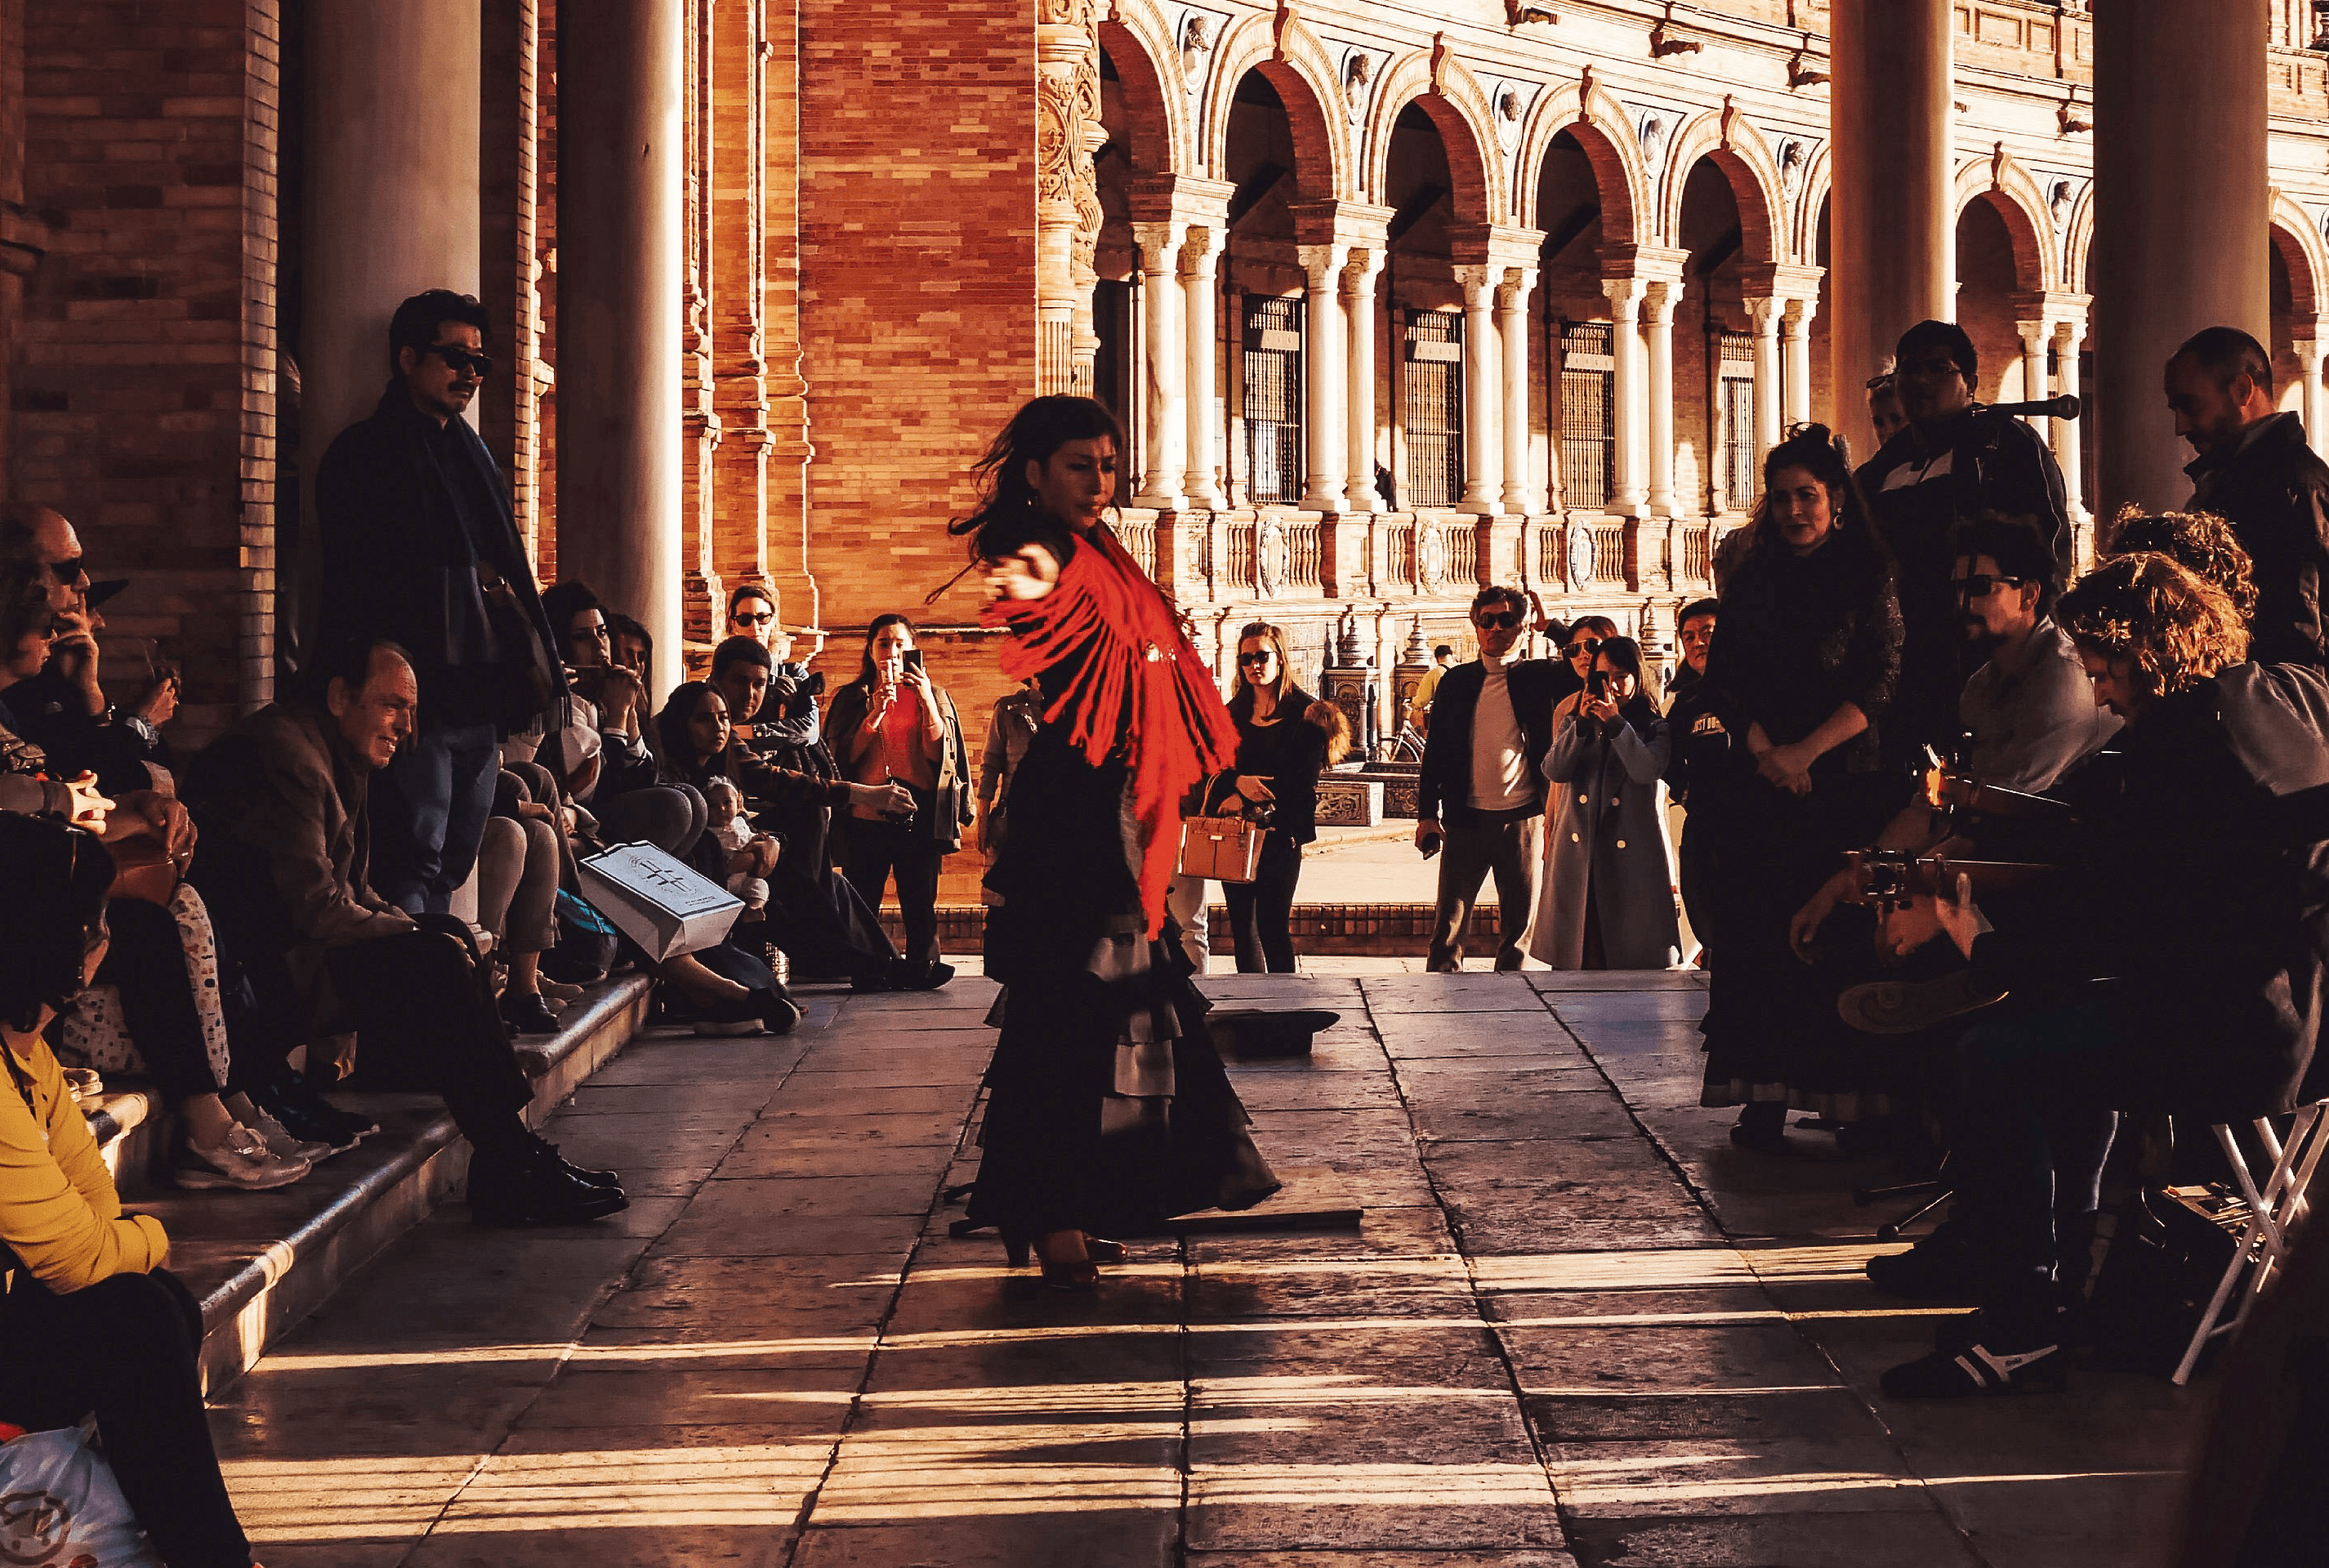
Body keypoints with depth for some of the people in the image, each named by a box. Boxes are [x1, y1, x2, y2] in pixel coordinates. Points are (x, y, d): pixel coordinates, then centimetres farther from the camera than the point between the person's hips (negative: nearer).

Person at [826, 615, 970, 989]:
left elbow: (939, 752, 1)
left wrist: (927, 702, -10)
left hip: (920, 817, 0)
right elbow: (843, 755, 1)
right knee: (862, 902, -3)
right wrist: (875, 714, -10)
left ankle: (922, 967, -2)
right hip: (867, 815, 0)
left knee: (920, 901, -6)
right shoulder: (851, 698, 12)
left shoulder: (934, 696, 13)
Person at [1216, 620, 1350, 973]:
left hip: (1279, 832, -5)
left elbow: (1304, 776, -8)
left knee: (1272, 925, -8)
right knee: (1242, 925, 5)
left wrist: (1245, 801, -10)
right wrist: (1239, 782, -14)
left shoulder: (1305, 711, -2)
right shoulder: (1232, 713, 14)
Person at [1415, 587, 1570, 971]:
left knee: (1518, 932, 5)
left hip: (1522, 820, -1)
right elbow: (1435, 751, 12)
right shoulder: (1456, 681, 10)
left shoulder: (1541, 677, 5)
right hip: (1465, 821, 1)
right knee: (1448, 928, 1)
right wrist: (1427, 814, 5)